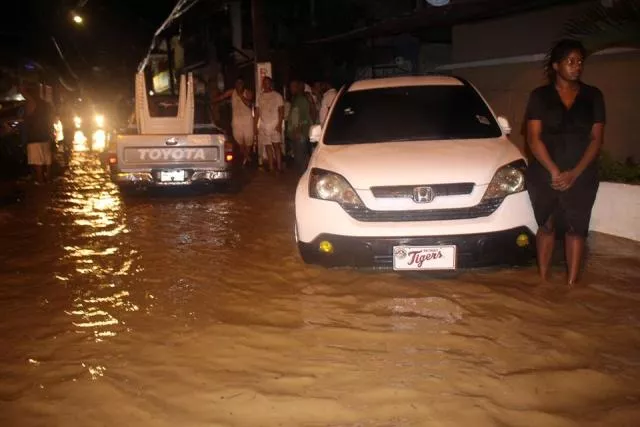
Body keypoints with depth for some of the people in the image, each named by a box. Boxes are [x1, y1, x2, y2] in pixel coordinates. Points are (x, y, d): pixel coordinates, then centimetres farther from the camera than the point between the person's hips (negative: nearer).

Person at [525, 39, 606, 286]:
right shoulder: (540, 96, 1)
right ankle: (543, 279, 14)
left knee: (576, 229, 1)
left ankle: (571, 283, 4)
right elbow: (534, 138, -5)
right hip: (544, 175, -1)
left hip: (581, 176, 1)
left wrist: (574, 173, -10)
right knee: (546, 226, 7)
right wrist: (554, 172, -14)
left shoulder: (593, 96, 6)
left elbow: (596, 139, 2)